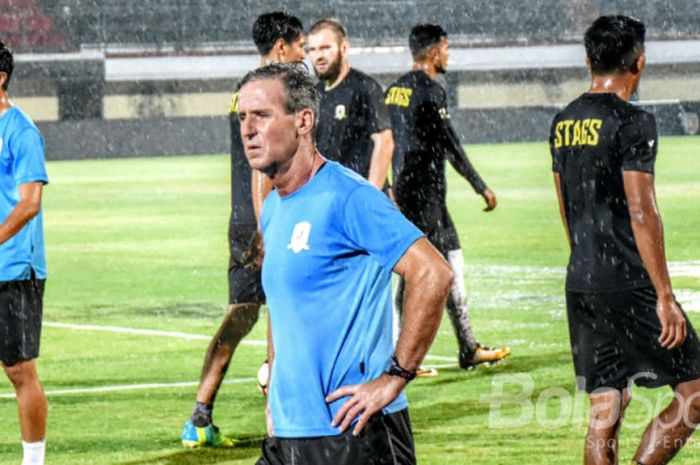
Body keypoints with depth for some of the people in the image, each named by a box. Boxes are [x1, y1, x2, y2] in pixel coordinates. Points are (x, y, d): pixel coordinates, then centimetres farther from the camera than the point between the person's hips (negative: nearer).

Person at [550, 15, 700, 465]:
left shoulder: (564, 124, 12)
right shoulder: (633, 122, -13)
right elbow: (642, 214, -17)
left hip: (581, 283, 8)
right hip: (629, 284, -8)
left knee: (604, 415, 8)